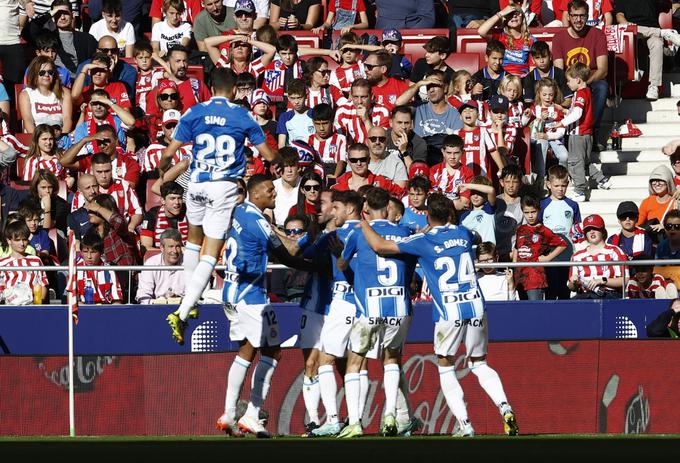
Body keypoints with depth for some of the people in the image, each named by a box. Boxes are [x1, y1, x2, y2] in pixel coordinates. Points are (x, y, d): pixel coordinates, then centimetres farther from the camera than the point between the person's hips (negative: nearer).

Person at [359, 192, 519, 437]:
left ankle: (465, 425, -2)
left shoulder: (423, 241, -3)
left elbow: (379, 245, -4)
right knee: (479, 364, 18)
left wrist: (363, 223, 14)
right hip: (476, 307, 4)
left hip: (449, 313, -4)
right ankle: (504, 407, -4)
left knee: (446, 369, 11)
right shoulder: (463, 233, 10)